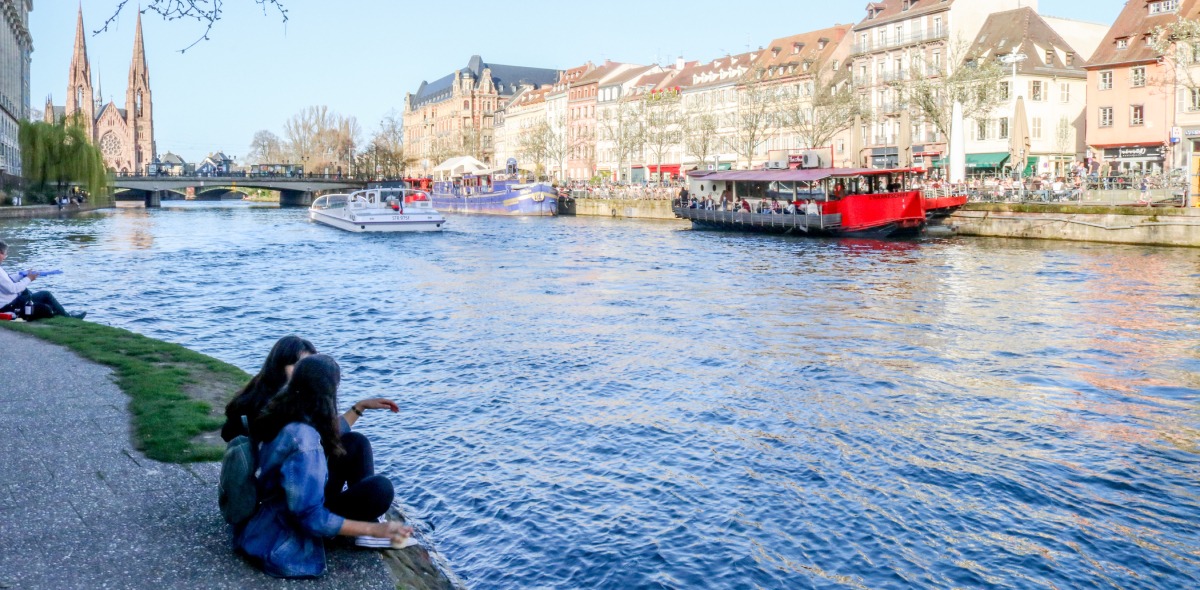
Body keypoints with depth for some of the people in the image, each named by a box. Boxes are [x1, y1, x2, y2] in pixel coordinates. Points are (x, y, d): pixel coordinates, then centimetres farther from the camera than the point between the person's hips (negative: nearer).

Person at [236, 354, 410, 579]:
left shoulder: (283, 414, -5)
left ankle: (363, 524, 12)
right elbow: (310, 518, -28)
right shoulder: (304, 440, -31)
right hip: (282, 539, -9)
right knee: (380, 489, -22)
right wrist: (374, 529, -24)